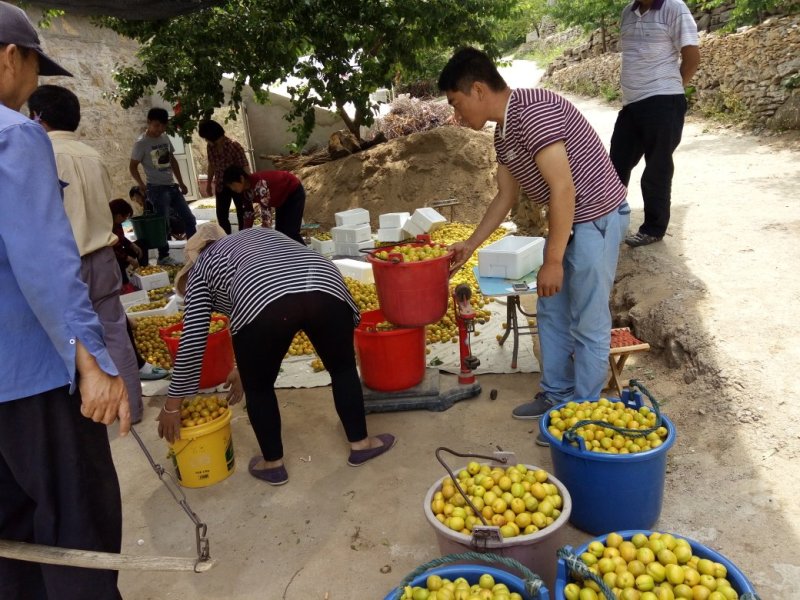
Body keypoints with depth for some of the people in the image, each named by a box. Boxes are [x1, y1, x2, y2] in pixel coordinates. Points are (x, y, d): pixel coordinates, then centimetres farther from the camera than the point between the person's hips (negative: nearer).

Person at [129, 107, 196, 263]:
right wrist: (141, 184, -18)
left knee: (189, 218, 8)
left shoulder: (165, 138, 9)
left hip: (172, 186, 7)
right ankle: (163, 256, 6)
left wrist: (181, 182, 16)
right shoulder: (142, 143, -10)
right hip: (157, 188, -7)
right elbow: (132, 166, -7)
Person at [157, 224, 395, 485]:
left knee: (258, 388, 23)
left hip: (261, 298, -4)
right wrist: (249, 365, 52)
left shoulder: (201, 268, 28)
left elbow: (192, 341, 20)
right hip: (327, 287, 4)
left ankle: (273, 464, 37)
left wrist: (172, 405, 29)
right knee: (342, 368, 29)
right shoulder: (259, 235, 42)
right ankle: (360, 444, 39)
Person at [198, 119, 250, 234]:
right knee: (221, 215, 7)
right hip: (221, 186, 5)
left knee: (242, 214, 4)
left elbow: (245, 167, -19)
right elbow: (211, 166, 10)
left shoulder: (234, 146, -19)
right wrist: (208, 183, 15)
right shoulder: (210, 147, -4)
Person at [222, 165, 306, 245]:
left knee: (290, 232, -14)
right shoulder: (248, 191, -7)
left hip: (294, 192, -9)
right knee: (280, 230, 6)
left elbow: (265, 209, -36)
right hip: (283, 197, 9)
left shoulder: (259, 184, -34)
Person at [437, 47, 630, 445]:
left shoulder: (532, 112, -22)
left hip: (596, 217, -10)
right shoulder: (503, 132, 8)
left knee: (587, 323, 0)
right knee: (551, 312, 16)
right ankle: (556, 395, 31)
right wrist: (471, 245, 19)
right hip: (567, 219, 10)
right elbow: (505, 196, 18)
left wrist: (553, 260, -22)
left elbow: (563, 188, -26)